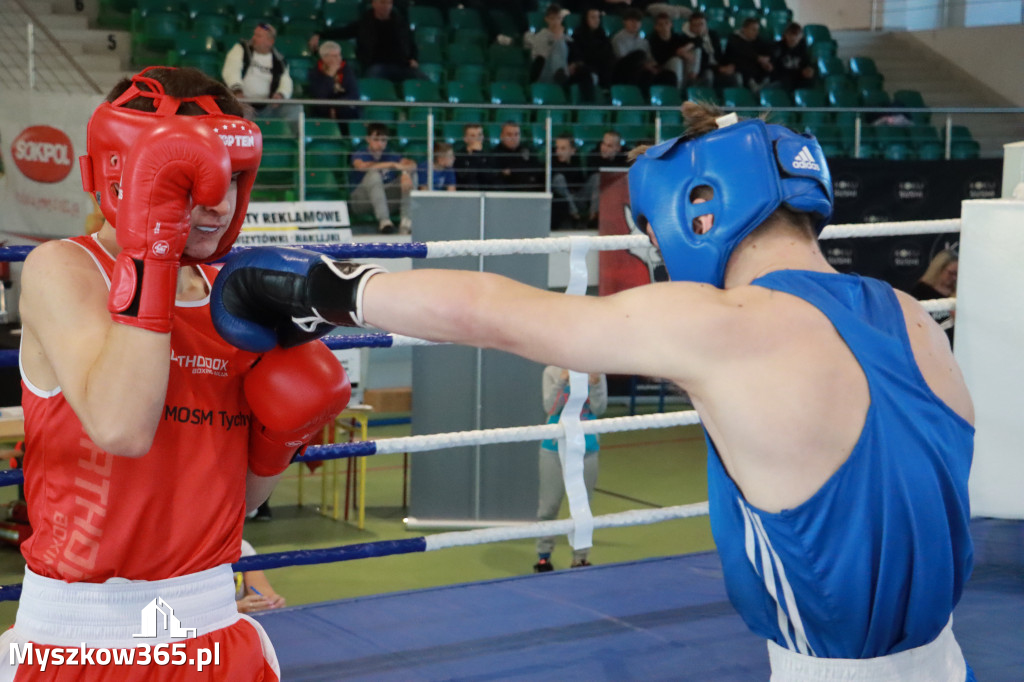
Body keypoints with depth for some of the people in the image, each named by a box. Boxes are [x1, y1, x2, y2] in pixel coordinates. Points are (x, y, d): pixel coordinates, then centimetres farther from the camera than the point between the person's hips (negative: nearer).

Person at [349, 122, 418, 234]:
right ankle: (383, 220, -43)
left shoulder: (391, 155, 8)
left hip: (386, 198, 4)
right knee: (374, 173, -31)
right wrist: (392, 165, -26)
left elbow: (412, 164, -9)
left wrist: (405, 171, -33)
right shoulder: (359, 155, -3)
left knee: (411, 173, -9)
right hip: (362, 201, -4)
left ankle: (406, 219, -24)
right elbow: (363, 166, -28)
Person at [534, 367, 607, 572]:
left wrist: (594, 383, -22)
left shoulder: (596, 373, 0)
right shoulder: (552, 372, -3)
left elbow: (599, 409, -8)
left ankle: (581, 557, 14)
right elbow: (550, 408, -12)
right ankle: (543, 556, 15)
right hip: (554, 449, -1)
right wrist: (562, 381, -25)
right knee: (548, 506, 5)